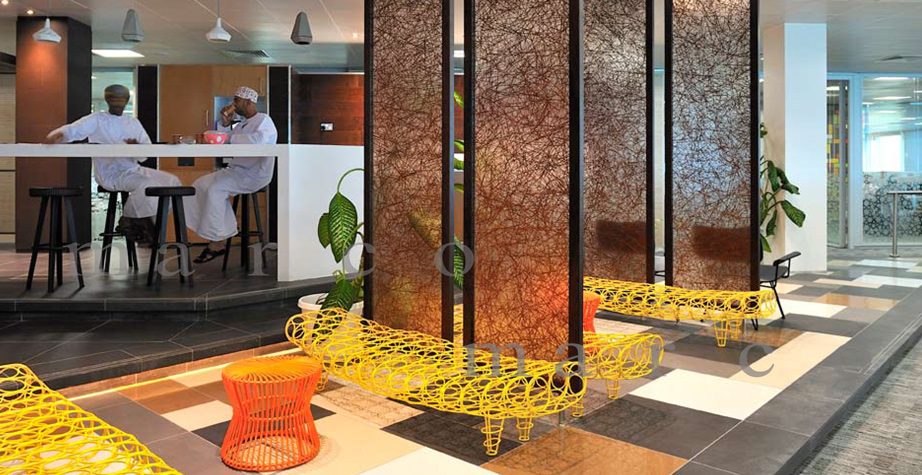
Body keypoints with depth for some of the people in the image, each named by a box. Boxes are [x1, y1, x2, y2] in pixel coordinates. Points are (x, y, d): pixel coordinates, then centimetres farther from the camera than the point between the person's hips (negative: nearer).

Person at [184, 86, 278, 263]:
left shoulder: (264, 120, -6)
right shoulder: (241, 125, 22)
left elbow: (259, 139, -28)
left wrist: (231, 137, -18)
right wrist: (225, 123, 6)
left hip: (255, 175, -9)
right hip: (236, 170, 9)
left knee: (215, 189, -25)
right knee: (200, 185, -2)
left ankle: (216, 243, -19)